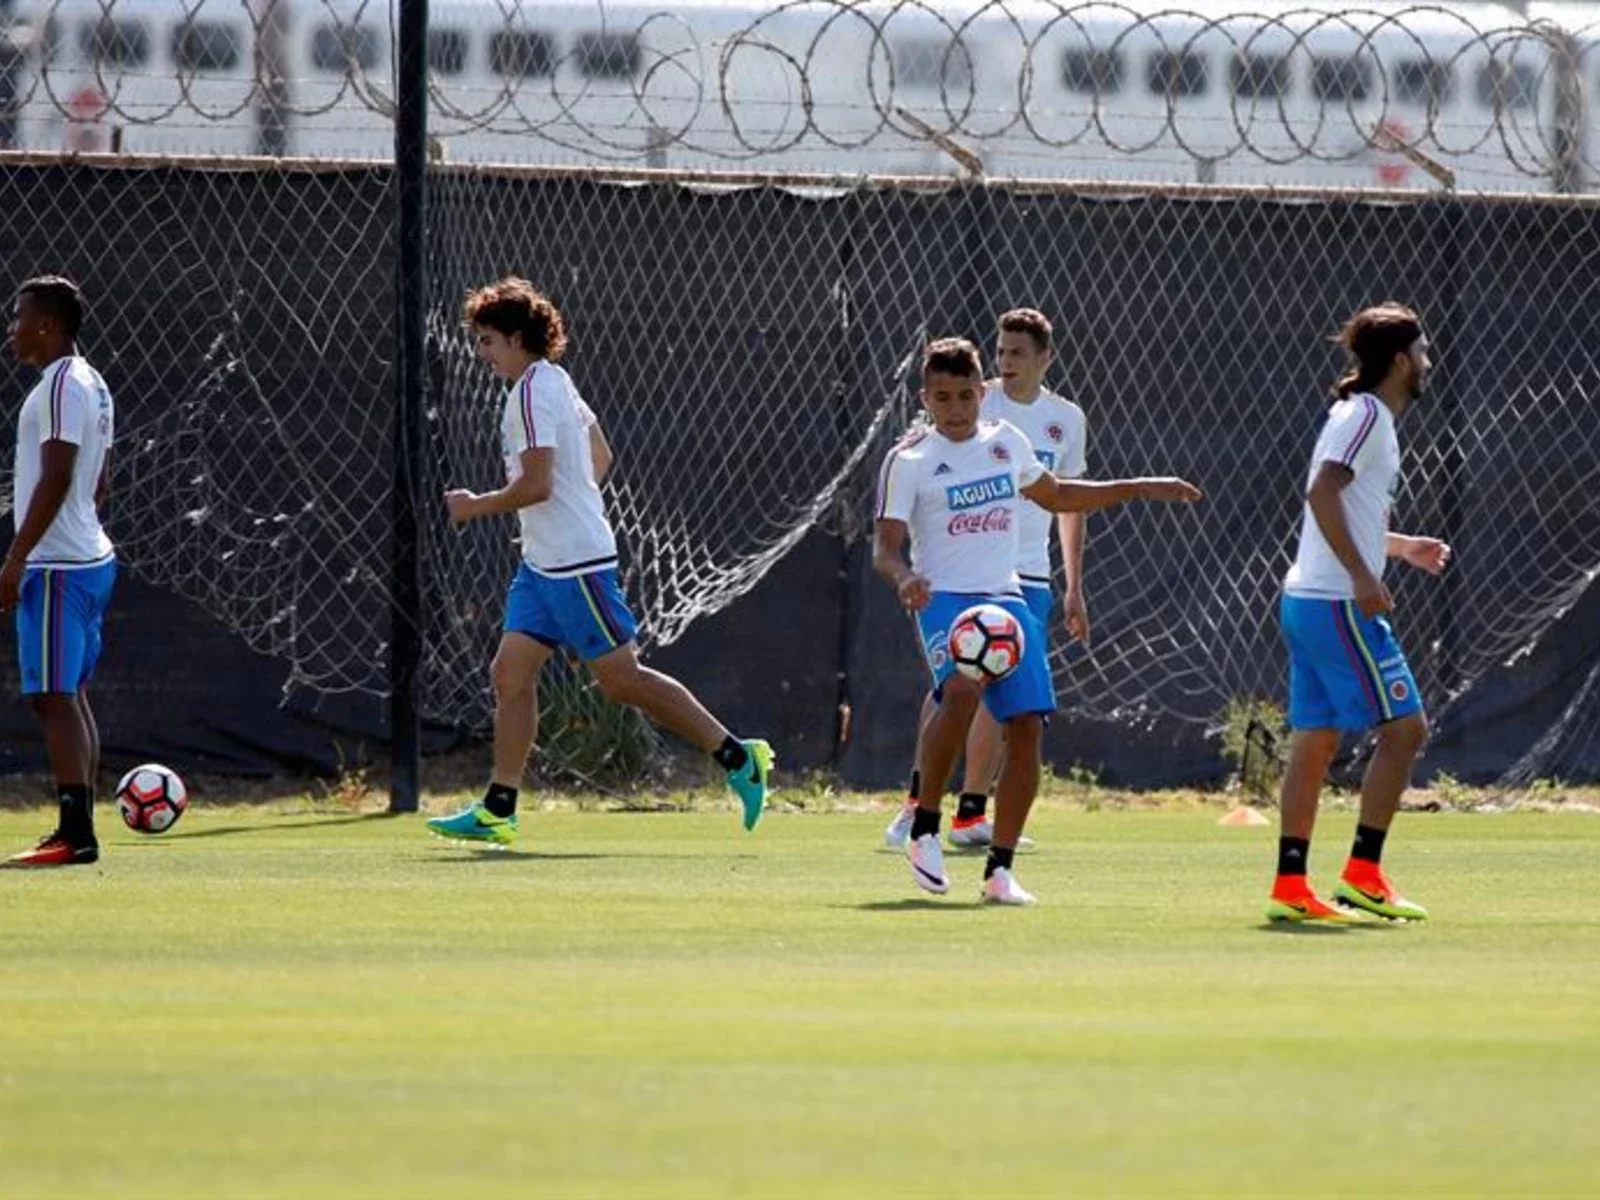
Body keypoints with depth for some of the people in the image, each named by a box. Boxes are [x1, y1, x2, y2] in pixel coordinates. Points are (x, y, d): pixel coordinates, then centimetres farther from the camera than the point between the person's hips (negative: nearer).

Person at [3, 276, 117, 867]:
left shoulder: (61, 386, -15)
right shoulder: (94, 385, 16)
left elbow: (56, 477, -21)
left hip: (57, 567, -10)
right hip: (89, 554, 10)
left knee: (54, 698, -11)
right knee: (72, 696, 12)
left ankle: (76, 834, -15)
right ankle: (77, 830, 12)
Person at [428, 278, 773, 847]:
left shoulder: (531, 394, -16)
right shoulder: (554, 382, 14)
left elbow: (537, 484, -24)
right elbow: (600, 457, 25)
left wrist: (475, 507, -11)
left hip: (575, 564, -10)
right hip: (543, 564, 10)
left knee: (620, 677, -6)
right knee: (510, 673, 5)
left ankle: (738, 758, 0)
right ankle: (497, 810, 4)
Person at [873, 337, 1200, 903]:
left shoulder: (1006, 442, 13)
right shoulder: (908, 459, -3)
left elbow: (1055, 496, 31)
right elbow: (885, 544, -8)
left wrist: (1139, 489, 29)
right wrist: (903, 577, -31)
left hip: (1006, 599, 6)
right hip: (945, 598, -6)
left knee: (1027, 725, -6)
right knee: (961, 690, -33)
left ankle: (999, 869, 4)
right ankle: (924, 828, -18)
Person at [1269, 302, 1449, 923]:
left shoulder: (1365, 417, 20)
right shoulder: (1367, 416, -10)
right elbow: (1322, 492, -23)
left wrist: (1404, 547, 27)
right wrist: (1362, 575, -26)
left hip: (1307, 601, 10)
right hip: (1338, 604, -10)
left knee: (1315, 739, 8)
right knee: (1404, 727, -7)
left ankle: (1290, 885, 6)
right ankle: (1363, 873, -9)